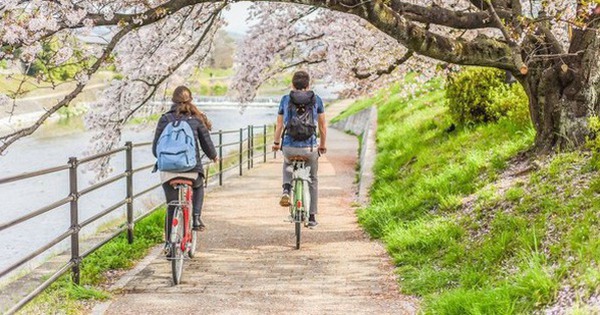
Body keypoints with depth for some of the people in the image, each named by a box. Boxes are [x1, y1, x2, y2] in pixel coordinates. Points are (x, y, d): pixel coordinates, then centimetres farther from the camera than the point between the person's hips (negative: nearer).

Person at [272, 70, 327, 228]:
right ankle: (312, 217, 20)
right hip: (310, 147, -1)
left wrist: (276, 142, 27)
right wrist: (323, 145, 24)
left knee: (287, 164, 35)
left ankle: (286, 190, 9)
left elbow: (279, 124, 12)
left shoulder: (285, 99, 5)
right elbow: (322, 125, 10)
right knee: (312, 180, 20)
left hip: (289, 147, 1)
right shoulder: (316, 100, 4)